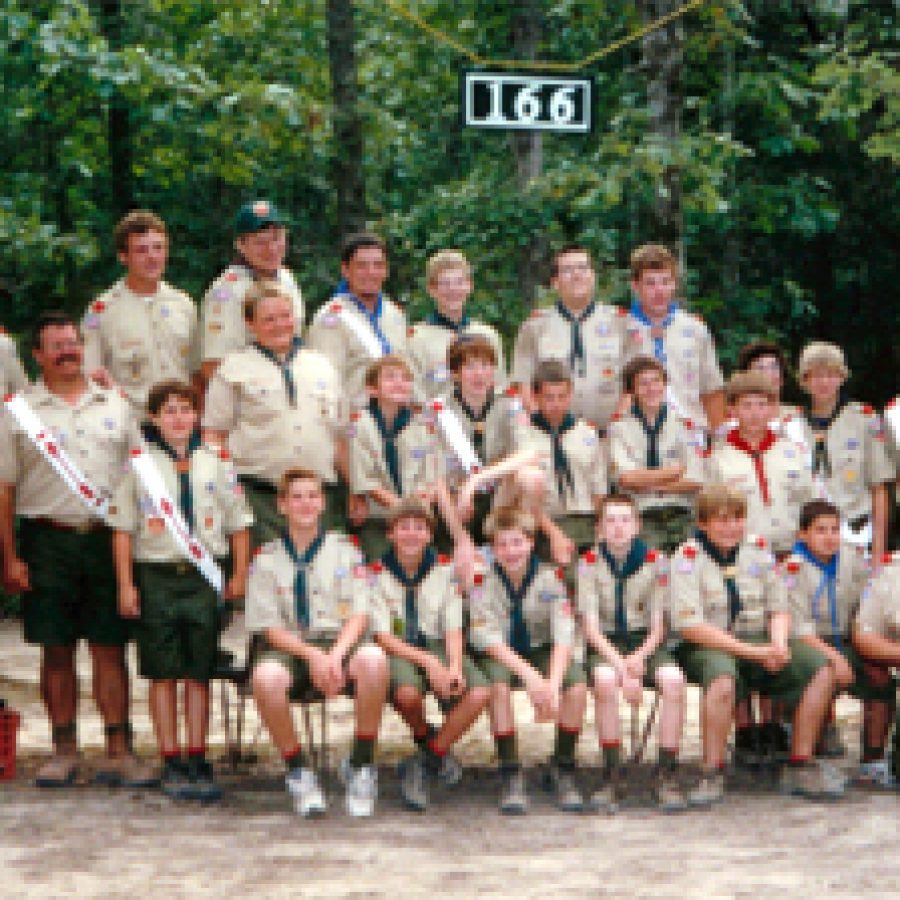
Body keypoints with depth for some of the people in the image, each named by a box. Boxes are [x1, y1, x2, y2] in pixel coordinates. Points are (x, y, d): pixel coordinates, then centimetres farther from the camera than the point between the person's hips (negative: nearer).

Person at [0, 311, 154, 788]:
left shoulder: (114, 404, 13)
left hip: (108, 537, 1)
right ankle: (64, 750, 10)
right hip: (47, 537, -1)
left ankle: (118, 749, 3)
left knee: (111, 646, 0)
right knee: (56, 649, 3)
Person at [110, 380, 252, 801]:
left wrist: (239, 575, 7)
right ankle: (171, 763, 7)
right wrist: (126, 584, -2)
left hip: (206, 575, 1)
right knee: (163, 674, 2)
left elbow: (238, 520, 13)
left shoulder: (217, 461, 7)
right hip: (155, 574, -1)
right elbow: (123, 527, 2)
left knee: (199, 672, 4)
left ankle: (198, 761, 9)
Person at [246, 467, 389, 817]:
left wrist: (336, 656, -15)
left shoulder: (343, 550, 13)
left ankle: (361, 765, -20)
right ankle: (297, 769, -17)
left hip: (340, 643, 0)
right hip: (290, 647, 0)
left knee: (373, 659, -36)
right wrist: (313, 656, -15)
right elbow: (270, 627, 3)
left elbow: (359, 614, 5)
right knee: (265, 676, -37)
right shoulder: (267, 560, 11)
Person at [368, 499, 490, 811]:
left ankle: (422, 763, -12)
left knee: (479, 693, -28)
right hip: (397, 650, -3)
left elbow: (454, 628, 4)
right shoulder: (377, 574, -1)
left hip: (438, 646, 3)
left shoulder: (445, 570, 7)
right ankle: (427, 740, -1)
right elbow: (382, 635, -8)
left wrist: (455, 667, -17)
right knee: (407, 693, -39)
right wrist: (427, 662, -21)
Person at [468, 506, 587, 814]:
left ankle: (562, 767, -7)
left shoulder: (549, 577, -10)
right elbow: (488, 638, -20)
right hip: (499, 654, -1)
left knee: (577, 687, -28)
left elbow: (564, 635, -18)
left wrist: (553, 683, -35)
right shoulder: (482, 580, -13)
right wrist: (530, 676, -33)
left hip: (542, 650, 1)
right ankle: (511, 775, -26)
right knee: (498, 684, -36)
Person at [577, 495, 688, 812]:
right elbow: (590, 626, -7)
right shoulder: (589, 563, -2)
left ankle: (667, 774, -24)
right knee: (604, 679, -36)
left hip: (646, 643, 1)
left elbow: (658, 626, 2)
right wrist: (622, 668, -20)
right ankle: (612, 776, -28)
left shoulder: (655, 561, 2)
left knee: (673, 679, -31)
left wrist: (639, 658, -18)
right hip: (605, 643, -1)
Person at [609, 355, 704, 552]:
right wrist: (677, 470, -1)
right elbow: (626, 478, -6)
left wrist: (647, 481, -4)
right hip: (643, 517, -1)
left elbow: (695, 481, 2)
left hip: (681, 514, 2)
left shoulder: (682, 423, 9)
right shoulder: (620, 426, 6)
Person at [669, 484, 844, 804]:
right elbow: (689, 625, -16)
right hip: (709, 646, -5)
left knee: (821, 670, -15)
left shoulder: (758, 549, 10)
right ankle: (713, 774, -27)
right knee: (722, 679, -39)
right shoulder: (687, 558, -7)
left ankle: (800, 766, -7)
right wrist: (752, 652, -20)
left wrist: (779, 644, -11)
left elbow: (779, 608, 13)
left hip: (760, 641, 5)